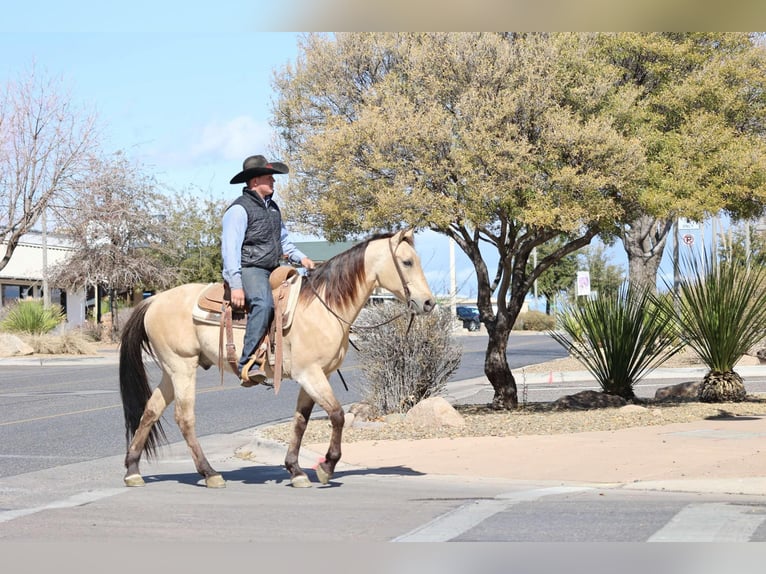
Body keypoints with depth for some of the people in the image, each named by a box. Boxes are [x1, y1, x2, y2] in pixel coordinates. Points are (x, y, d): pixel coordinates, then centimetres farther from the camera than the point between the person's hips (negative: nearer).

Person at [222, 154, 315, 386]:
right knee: (264, 304, -34)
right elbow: (230, 248, -14)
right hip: (249, 270, -10)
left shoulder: (272, 207, 19)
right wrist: (236, 286, -21)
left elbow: (283, 240, 30)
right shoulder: (239, 209, -8)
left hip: (272, 271, 10)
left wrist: (300, 257, 10)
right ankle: (247, 364, -39)